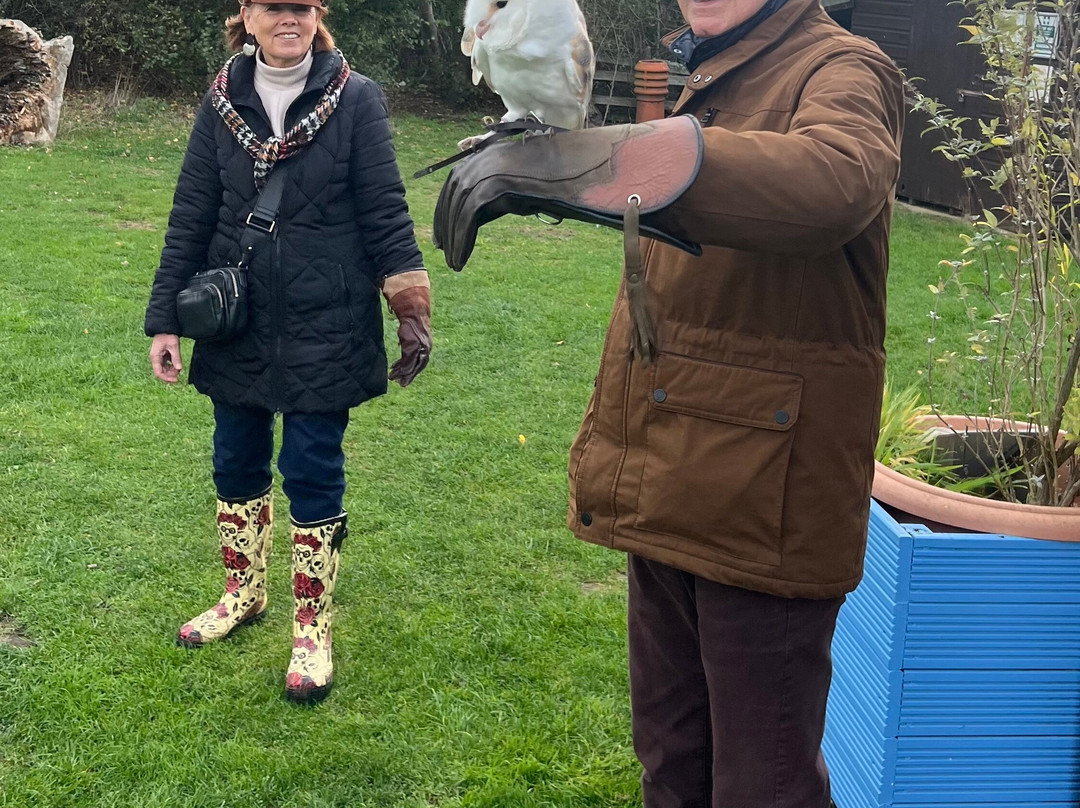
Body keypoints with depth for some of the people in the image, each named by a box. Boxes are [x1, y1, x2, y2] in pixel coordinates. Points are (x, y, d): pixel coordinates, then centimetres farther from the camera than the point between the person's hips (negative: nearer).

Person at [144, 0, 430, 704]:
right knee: (237, 463, 16)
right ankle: (244, 593, 38)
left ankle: (313, 630, 18)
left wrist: (412, 312, -9)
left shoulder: (356, 99, -7)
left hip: (323, 329, -4)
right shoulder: (224, 101, 2)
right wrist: (165, 318, 2)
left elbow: (386, 216, -5)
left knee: (312, 473, 3)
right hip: (238, 324, 4)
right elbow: (191, 217, 4)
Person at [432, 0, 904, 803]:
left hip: (764, 503, -8)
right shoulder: (700, 87, 15)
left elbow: (839, 179, -38)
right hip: (672, 495, 8)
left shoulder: (843, 71, -12)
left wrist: (579, 160, -46)